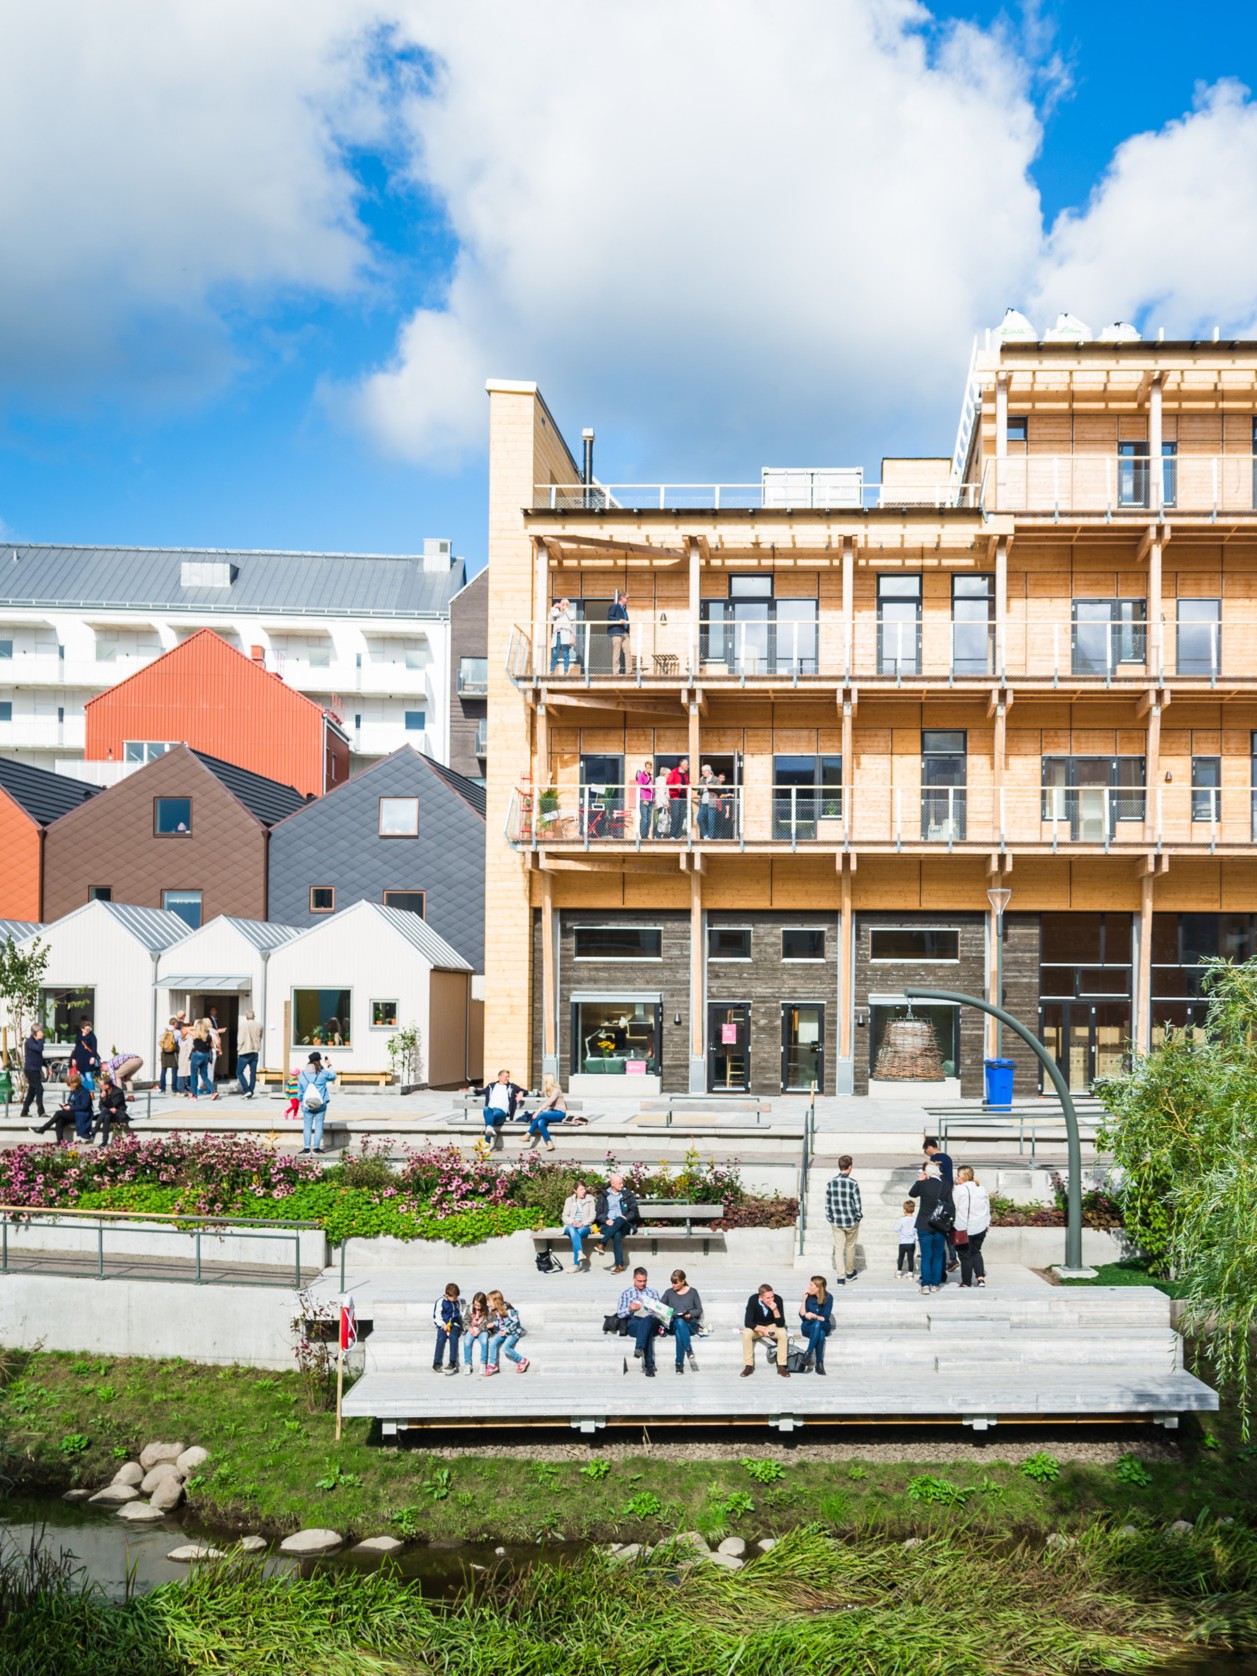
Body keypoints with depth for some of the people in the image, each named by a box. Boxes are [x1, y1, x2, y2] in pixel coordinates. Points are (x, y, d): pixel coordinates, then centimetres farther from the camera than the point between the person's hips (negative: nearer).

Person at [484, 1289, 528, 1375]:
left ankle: (522, 1361, -5)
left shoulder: (508, 1309, -21)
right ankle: (492, 1365, -8)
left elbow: (515, 1322, -19)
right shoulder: (496, 1311, 4)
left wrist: (506, 1331, -19)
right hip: (503, 1331, 7)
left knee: (505, 1348, -24)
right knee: (493, 1343, -17)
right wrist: (493, 1324, -5)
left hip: (514, 1332, -7)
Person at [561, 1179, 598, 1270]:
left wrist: (582, 1223, -16)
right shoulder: (569, 1200, 13)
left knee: (579, 1232, -36)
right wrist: (572, 1222, -15)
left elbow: (592, 1216, 2)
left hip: (584, 1226, -1)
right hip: (571, 1226, 1)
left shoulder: (590, 1200, 10)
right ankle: (580, 1253, -55)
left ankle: (576, 1264, -38)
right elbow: (565, 1216, 8)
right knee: (572, 1230, -37)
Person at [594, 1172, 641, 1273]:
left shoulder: (628, 1194, 13)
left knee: (619, 1220, -38)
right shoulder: (603, 1195, 14)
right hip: (608, 1224, 0)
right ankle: (620, 1265, -43)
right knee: (616, 1234, -37)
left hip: (623, 1224, 0)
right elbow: (599, 1214, 9)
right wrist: (606, 1220, -12)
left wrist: (626, 1217, -11)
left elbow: (634, 1211, 10)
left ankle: (602, 1243, -49)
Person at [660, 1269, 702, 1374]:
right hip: (673, 1324, 1)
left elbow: (699, 1309, 10)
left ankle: (679, 1364, -36)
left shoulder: (692, 1292, 13)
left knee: (679, 1332, -38)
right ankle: (689, 1352, -43)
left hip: (690, 1324, -1)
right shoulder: (669, 1292, 19)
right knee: (679, 1322, -38)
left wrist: (690, 1314, -10)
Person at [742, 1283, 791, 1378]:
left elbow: (781, 1324, -23)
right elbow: (747, 1322, -24)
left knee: (783, 1333, -30)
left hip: (772, 1326, 1)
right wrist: (762, 1330, -39)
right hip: (756, 1327, -1)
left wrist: (775, 1310, -39)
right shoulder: (753, 1300, -24)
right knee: (746, 1334, -31)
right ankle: (748, 1366, -19)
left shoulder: (778, 1299, -23)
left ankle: (781, 1366, -20)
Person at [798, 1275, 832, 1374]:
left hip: (823, 1326, 0)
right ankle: (819, 1363, -35)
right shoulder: (808, 1297, -4)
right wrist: (804, 1300, -15)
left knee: (817, 1324, -38)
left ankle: (808, 1353, -38)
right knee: (820, 1334, -36)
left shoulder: (828, 1298, -7)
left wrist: (814, 1316, -28)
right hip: (808, 1327, 0)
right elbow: (802, 1315, -8)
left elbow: (825, 1318, -9)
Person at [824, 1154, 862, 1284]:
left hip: (836, 1222, 2)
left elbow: (827, 1203, 0)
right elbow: (858, 1203, -12)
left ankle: (841, 1277, 5)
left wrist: (829, 1218, 12)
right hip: (851, 1221, -2)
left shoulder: (831, 1183, -6)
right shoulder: (853, 1183, -16)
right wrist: (859, 1217, 5)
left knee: (838, 1249, 8)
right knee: (850, 1247, 18)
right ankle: (850, 1273, 33)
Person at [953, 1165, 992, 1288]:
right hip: (980, 1227, 5)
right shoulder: (981, 1188, 7)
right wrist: (987, 1223, 24)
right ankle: (980, 1277, 4)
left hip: (964, 1228, -5)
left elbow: (953, 1207, -11)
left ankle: (966, 1282, 9)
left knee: (965, 1255, 4)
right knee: (976, 1252, 18)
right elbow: (987, 1206, 15)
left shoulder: (960, 1189, -12)